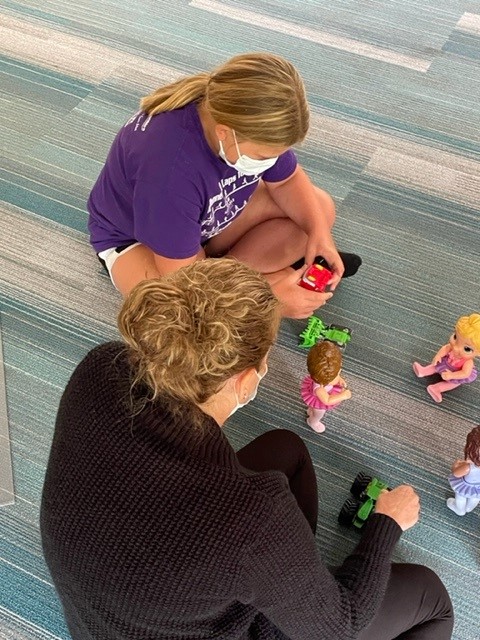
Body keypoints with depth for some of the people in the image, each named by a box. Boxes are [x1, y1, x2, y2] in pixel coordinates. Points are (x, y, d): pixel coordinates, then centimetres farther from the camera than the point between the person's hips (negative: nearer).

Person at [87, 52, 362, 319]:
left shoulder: (244, 119, -21)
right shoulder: (168, 168, -41)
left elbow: (286, 180, -3)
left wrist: (318, 231, -20)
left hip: (211, 219, 7)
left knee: (320, 207, -6)